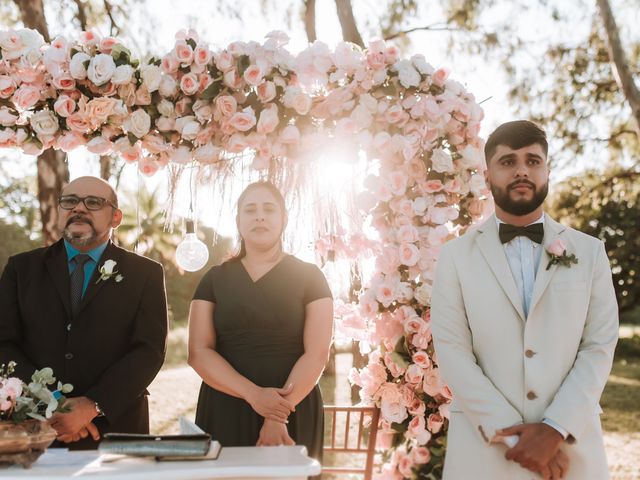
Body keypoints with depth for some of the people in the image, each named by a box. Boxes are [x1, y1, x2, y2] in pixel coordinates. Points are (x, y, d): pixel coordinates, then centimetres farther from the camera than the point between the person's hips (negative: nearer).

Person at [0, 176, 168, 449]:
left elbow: (149, 350, -6)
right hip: (34, 432, 1)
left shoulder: (146, 274, 3)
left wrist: (93, 406, -18)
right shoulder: (22, 268, 8)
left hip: (115, 432, -1)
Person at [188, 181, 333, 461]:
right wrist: (253, 394, -15)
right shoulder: (215, 279, 7)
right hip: (225, 412, 2)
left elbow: (317, 353, -5)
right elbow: (198, 352, -1)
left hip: (294, 412, -1)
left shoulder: (309, 277, 2)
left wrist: (280, 413, -16)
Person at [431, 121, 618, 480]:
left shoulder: (590, 252, 6)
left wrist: (556, 429, -12)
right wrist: (512, 434, -13)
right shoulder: (457, 255, 2)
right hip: (484, 447, -1)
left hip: (573, 447, 1)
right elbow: (452, 351, -5)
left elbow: (600, 347, 0)